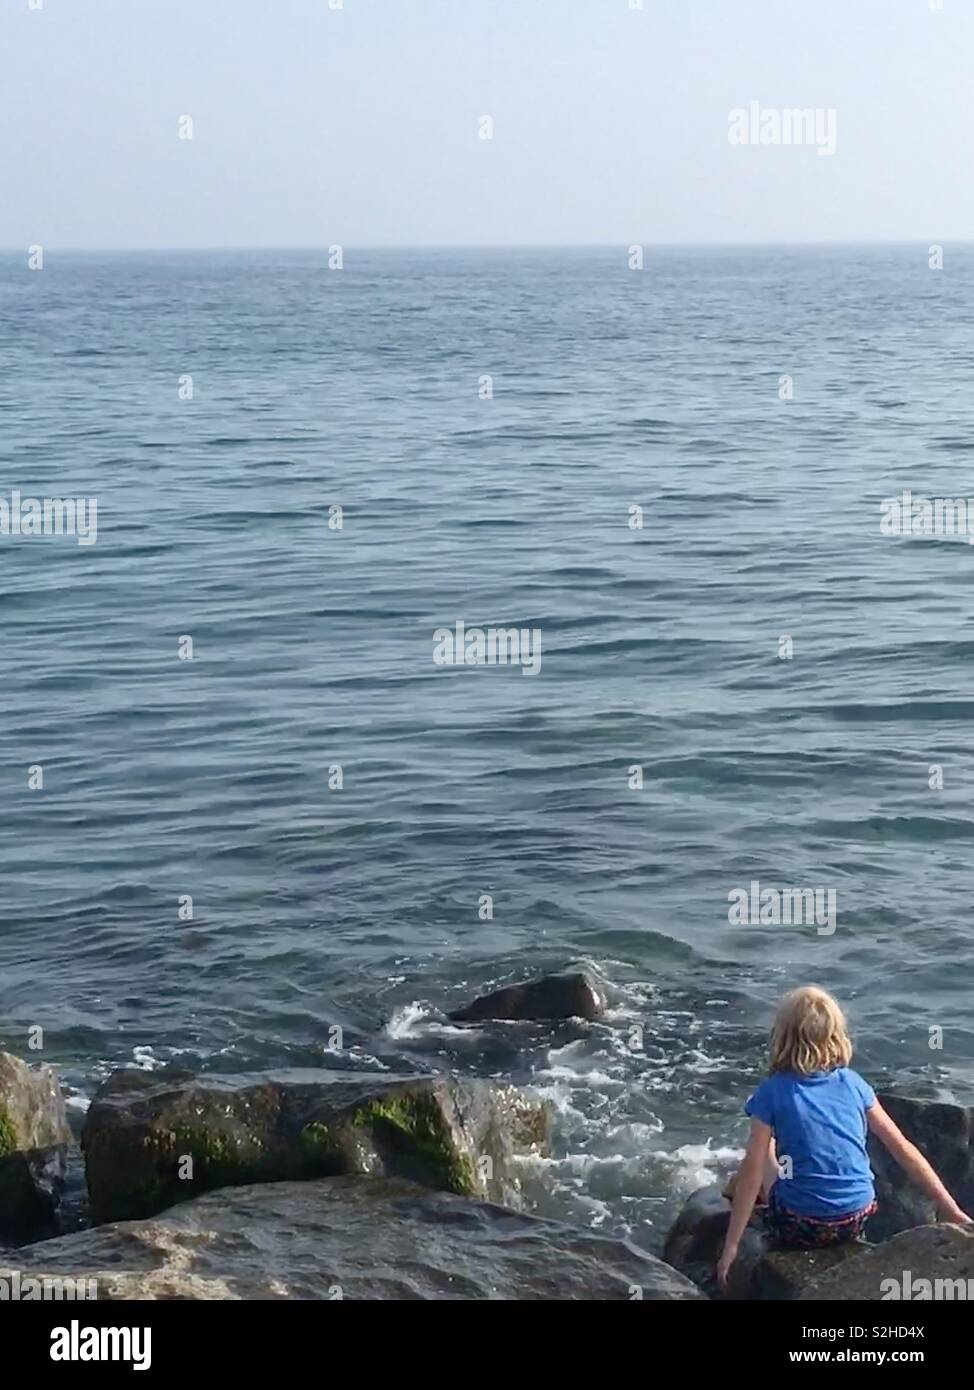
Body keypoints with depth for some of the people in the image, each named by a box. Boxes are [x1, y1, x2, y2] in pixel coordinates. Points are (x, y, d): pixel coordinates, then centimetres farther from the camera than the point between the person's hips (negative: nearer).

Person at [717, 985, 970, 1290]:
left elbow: (752, 1172, -12)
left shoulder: (773, 1091, -11)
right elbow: (903, 1148, 1)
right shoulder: (853, 1083, 0)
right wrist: (950, 1209, 7)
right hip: (857, 1220, 4)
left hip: (801, 1229, -4)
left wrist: (731, 1247, -9)